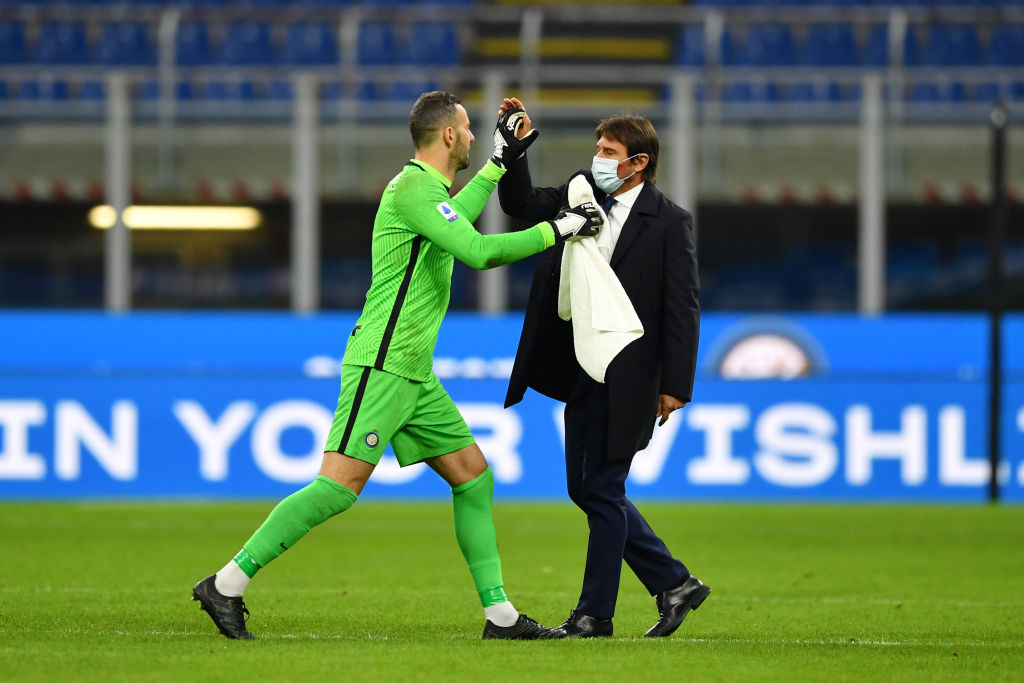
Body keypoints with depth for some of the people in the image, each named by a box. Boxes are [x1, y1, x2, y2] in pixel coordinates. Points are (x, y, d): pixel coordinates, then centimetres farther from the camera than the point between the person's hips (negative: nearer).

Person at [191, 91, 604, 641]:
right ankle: (226, 585, -13)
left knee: (474, 476, 8)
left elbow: (453, 225, 42)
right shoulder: (413, 188, -14)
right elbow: (478, 251, -24)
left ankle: (500, 614, 10)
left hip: (413, 374, 10)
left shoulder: (426, 189, 17)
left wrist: (498, 163, 39)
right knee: (341, 484, -16)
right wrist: (555, 231, -15)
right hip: (380, 366, -10)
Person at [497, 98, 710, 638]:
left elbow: (682, 308, -10)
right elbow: (521, 204, 11)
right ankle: (673, 583, 21)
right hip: (580, 372, 8)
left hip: (626, 378, -8)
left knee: (602, 491, -4)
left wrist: (675, 385, -14)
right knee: (586, 489, 12)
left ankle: (595, 613, 6)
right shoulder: (581, 195, 9)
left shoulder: (668, 223, -9)